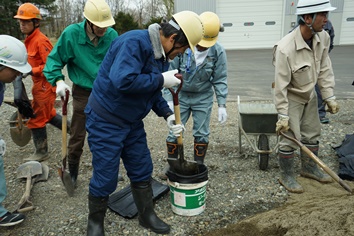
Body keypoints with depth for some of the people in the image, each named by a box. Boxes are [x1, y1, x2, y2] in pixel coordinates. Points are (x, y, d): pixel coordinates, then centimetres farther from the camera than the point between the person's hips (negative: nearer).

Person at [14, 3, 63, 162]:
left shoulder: (41, 41, -19)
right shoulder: (30, 39, 11)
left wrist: (31, 71, -23)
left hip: (45, 85, -10)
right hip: (39, 84, 10)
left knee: (36, 119, 1)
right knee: (48, 114, 22)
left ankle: (41, 153, 16)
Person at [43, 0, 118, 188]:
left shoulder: (112, 35, -10)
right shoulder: (71, 33, -16)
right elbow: (54, 59, -6)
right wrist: (58, 80, -20)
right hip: (83, 93, -2)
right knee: (77, 136, 7)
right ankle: (72, 172, 27)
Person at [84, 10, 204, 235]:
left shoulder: (162, 54, 5)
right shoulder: (134, 42, -24)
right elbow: (123, 81, -37)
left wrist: (168, 115, 0)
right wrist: (162, 79, -26)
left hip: (132, 122, 9)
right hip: (105, 121, -8)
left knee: (142, 170, 14)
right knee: (105, 177, 3)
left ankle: (147, 215, 34)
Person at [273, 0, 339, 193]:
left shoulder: (323, 37, -11)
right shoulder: (285, 48, -32)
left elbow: (324, 70, -1)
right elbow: (281, 85, -26)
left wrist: (329, 97, -1)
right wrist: (283, 115, -22)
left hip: (310, 94, 7)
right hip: (291, 96, -7)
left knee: (312, 134, 17)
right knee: (290, 138, -3)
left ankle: (309, 168, 37)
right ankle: (286, 176, 17)